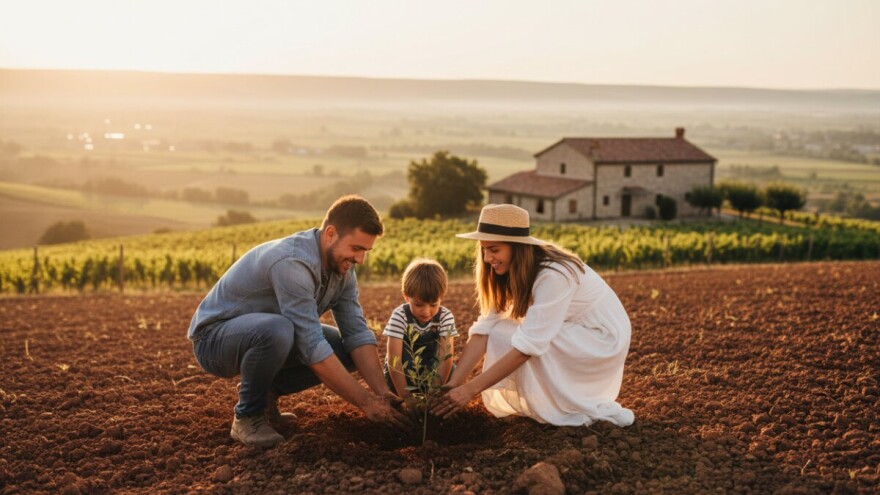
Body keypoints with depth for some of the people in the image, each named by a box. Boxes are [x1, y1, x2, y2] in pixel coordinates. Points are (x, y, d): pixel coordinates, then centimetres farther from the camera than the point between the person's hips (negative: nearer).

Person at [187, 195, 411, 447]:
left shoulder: (342, 266, -6)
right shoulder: (292, 263, -33)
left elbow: (358, 333, -8)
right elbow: (313, 348, -35)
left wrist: (382, 393, -21)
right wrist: (366, 402, -31)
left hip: (260, 334, 8)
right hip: (215, 337, -8)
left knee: (346, 351, -5)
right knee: (277, 330, -39)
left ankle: (265, 393, 8)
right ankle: (248, 416, -14)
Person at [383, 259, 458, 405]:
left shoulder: (446, 317, -18)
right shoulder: (399, 316, -24)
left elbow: (445, 356, -24)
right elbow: (394, 358, -30)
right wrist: (406, 396, -35)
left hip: (430, 371, 2)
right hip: (403, 371, -2)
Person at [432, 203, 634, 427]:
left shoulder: (554, 274, -31)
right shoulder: (507, 272, -8)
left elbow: (528, 346, -35)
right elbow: (485, 328, -13)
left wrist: (470, 389, -35)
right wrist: (453, 384, -24)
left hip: (604, 339, -7)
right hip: (569, 334, 7)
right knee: (499, 333, -12)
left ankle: (590, 410, -14)